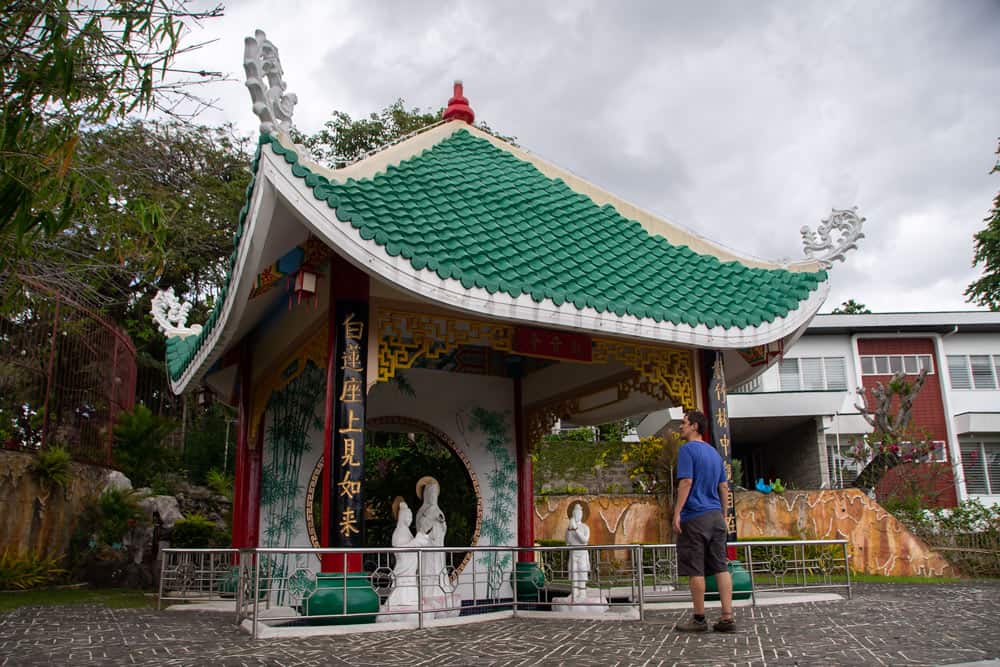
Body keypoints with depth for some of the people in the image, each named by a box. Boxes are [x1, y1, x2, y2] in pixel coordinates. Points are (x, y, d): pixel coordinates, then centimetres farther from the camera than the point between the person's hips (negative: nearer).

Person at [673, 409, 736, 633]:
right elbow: (724, 487, 17)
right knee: (720, 567, 5)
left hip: (694, 516, -7)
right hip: (715, 516, 7)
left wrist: (677, 513, -15)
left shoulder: (687, 449, -7)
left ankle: (699, 619, 5)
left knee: (696, 570, -1)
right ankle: (727, 618, 3)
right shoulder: (714, 452, 16)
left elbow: (686, 482, -17)